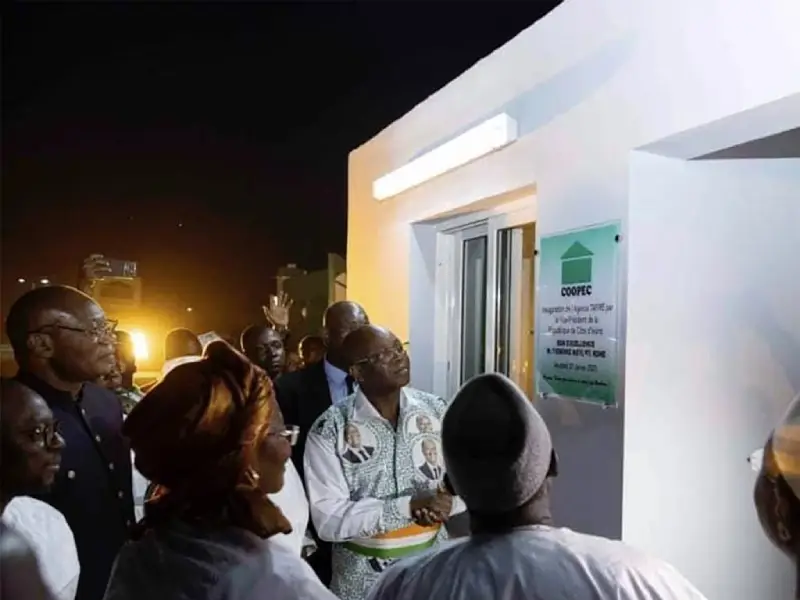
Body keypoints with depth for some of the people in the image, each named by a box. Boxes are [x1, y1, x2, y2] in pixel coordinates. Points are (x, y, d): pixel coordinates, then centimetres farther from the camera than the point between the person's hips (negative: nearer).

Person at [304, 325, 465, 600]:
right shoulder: (330, 429, -15)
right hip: (364, 575, -2)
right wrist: (409, 506, -26)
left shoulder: (435, 409, -6)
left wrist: (445, 503, -20)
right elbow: (328, 519, -18)